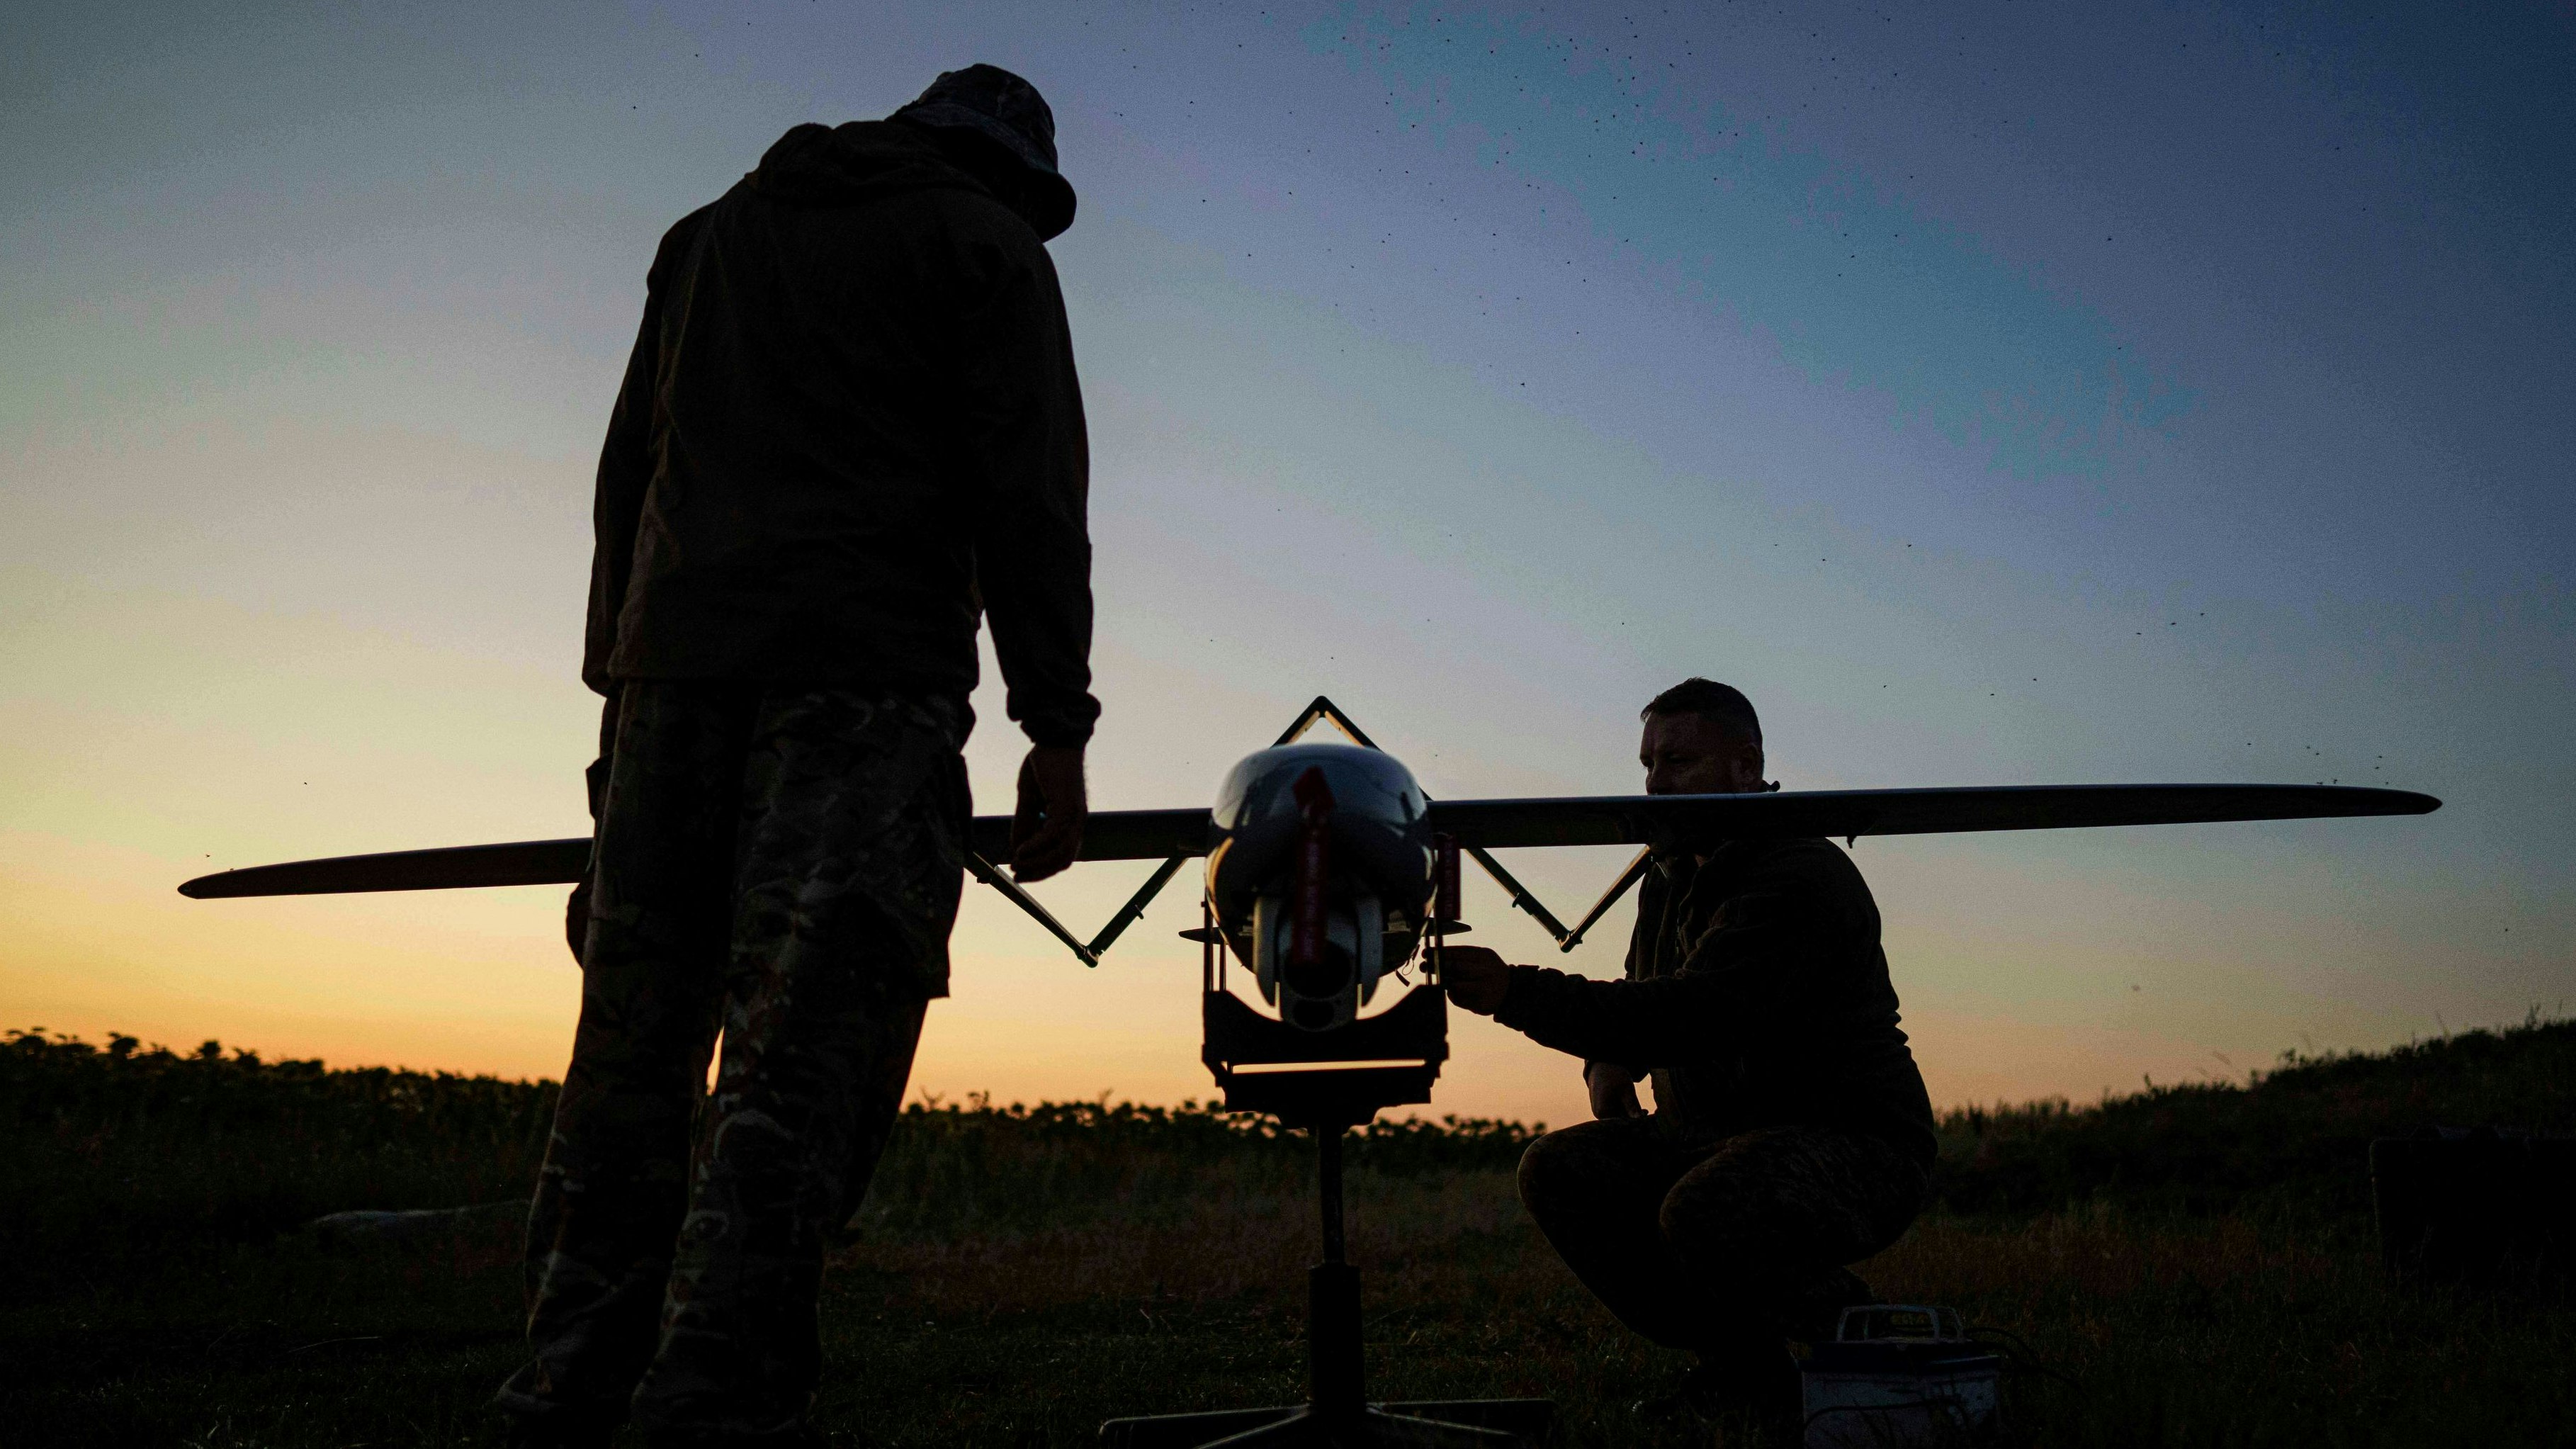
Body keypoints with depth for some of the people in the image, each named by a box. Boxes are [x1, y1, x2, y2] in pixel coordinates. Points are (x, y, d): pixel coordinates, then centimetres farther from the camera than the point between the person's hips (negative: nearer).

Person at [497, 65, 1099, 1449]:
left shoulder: (705, 235, 28)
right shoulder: (988, 248, 10)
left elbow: (625, 476, 22)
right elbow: (1028, 496, -2)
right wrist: (1056, 729, -4)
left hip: (670, 672, 6)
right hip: (866, 679, -5)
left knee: (632, 1042, 7)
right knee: (803, 1059, -10)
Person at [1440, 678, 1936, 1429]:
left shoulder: (1804, 879, -20)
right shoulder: (1670, 881, 10)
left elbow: (1699, 1015, -32)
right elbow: (1650, 997, 27)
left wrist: (1518, 994, -37)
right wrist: (1610, 1060, 2)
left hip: (1852, 1145, -9)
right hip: (1718, 1139, 9)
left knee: (1703, 1213, -37)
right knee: (1558, 1171, -8)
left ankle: (1845, 1325, -4)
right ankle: (1741, 1367, 2)